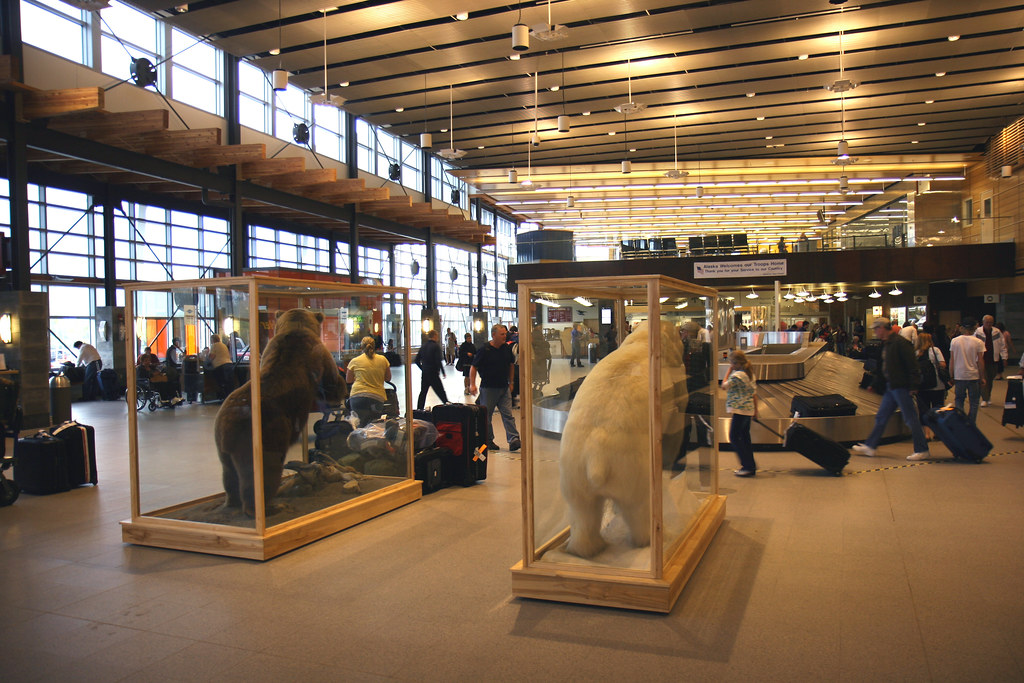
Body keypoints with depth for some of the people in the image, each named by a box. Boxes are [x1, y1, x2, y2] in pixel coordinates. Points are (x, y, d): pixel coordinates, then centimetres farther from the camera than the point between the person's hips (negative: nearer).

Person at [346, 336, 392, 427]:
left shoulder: (355, 361, 5)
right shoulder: (383, 359, 8)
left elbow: (348, 380, 17)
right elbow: (388, 378, 18)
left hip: (358, 396, -1)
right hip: (378, 398, 1)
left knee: (360, 426, 0)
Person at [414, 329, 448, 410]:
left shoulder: (423, 346, 9)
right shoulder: (436, 346, -11)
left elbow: (417, 360, 10)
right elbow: (438, 361, -18)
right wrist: (443, 372, -9)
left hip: (424, 373, 6)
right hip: (433, 373, -6)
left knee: (423, 392, 14)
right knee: (441, 392, -3)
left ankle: (419, 409, 16)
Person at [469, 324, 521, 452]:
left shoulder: (507, 348, 5)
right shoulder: (484, 350, -10)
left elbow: (511, 364, 21)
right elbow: (474, 367, -7)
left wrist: (510, 381, 20)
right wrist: (472, 384, -15)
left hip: (504, 388, 4)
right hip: (488, 388, -4)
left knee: (508, 414, -4)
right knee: (486, 415, 6)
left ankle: (514, 440, -10)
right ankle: (488, 440, 19)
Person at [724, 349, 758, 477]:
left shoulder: (737, 375, -17)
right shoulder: (750, 374, 11)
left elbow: (724, 385, -7)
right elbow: (754, 393, 14)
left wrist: (729, 370, -1)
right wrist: (755, 411, 19)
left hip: (740, 410, -9)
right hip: (749, 410, 9)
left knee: (734, 437, -4)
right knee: (745, 438, 14)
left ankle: (748, 466, -6)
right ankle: (750, 466, 16)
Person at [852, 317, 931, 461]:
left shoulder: (900, 342, -13)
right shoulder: (885, 344, 15)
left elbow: (912, 366, -17)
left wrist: (913, 387, -20)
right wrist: (876, 386, 23)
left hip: (901, 387, -9)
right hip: (890, 387, 9)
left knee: (910, 419, -3)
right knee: (881, 417, 11)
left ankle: (922, 451, 5)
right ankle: (869, 446, 17)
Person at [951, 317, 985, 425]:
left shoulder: (954, 341, -2)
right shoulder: (978, 342, -7)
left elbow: (951, 360, 1)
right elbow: (980, 361, -5)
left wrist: (951, 376, 9)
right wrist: (982, 378, 3)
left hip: (959, 376, 2)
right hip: (974, 376, -1)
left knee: (958, 400, 12)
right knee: (974, 403, 8)